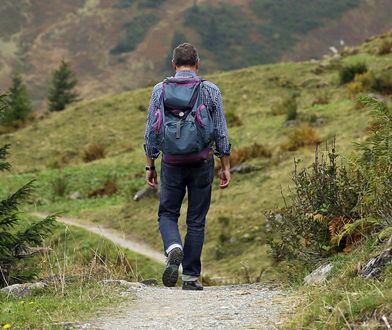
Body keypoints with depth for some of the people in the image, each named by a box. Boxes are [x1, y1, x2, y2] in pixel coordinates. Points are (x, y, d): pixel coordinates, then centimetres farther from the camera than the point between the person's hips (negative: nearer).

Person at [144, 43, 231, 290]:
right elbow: (221, 133, 0)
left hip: (172, 163, 0)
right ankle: (191, 277, 9)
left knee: (168, 214, 15)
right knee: (196, 220, 9)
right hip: (202, 163, 0)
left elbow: (151, 132, 1)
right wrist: (226, 166, 7)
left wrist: (150, 166, 9)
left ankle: (174, 248, -15)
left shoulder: (160, 90, -1)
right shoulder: (211, 91, -1)